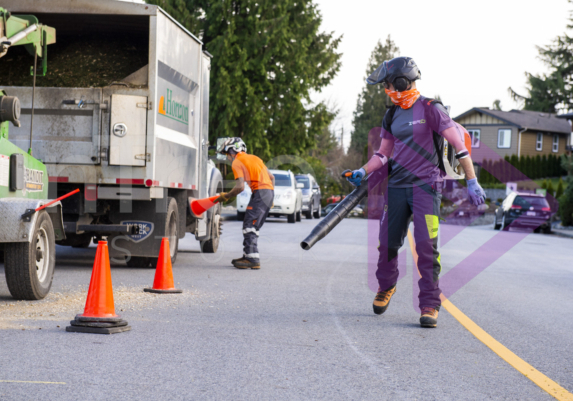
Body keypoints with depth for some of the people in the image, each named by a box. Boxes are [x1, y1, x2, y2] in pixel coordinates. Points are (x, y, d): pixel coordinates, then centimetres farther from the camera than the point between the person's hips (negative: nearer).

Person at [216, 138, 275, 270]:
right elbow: (271, 177, 24)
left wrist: (226, 196, 0)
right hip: (270, 190, 9)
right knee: (253, 226, 15)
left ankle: (253, 259, -15)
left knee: (250, 226, -9)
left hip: (260, 192, -9)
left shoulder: (237, 162, -3)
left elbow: (240, 187, -14)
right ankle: (248, 256, 19)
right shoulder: (254, 157, 23)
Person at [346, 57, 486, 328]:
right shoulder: (391, 115, 13)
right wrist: (364, 171, 2)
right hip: (397, 186, 6)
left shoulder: (430, 109, -8)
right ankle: (386, 286, 33)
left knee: (426, 245, -12)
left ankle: (430, 304, -4)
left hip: (426, 186, -6)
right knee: (387, 242, 6)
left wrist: (471, 181, -11)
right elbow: (384, 153, 20)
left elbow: (459, 143, -8)